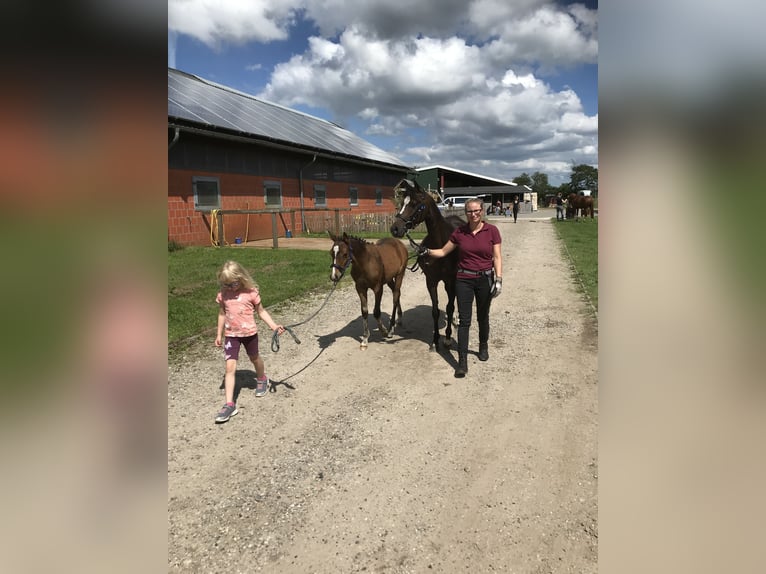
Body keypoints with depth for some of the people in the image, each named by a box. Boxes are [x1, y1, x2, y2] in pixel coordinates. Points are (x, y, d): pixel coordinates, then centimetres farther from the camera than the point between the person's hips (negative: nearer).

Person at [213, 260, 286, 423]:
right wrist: (219, 334, 12)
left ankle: (262, 380, 52)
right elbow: (222, 314, 8)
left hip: (249, 332, -1)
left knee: (255, 358, 21)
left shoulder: (251, 292, -13)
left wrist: (273, 325, -14)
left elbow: (261, 311, -4)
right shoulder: (223, 294, -5)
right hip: (231, 334, 2)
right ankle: (229, 404, -6)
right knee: (230, 367, -7)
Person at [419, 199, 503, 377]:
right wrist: (427, 251, -12)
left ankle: (483, 346, 42)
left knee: (482, 317, 16)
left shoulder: (492, 230, -5)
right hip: (464, 280, 0)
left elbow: (497, 257, -6)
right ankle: (462, 361, -2)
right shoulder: (459, 232, -1)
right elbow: (443, 252, 5)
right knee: (464, 320, -3)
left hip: (485, 279, 0)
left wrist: (499, 279, -14)